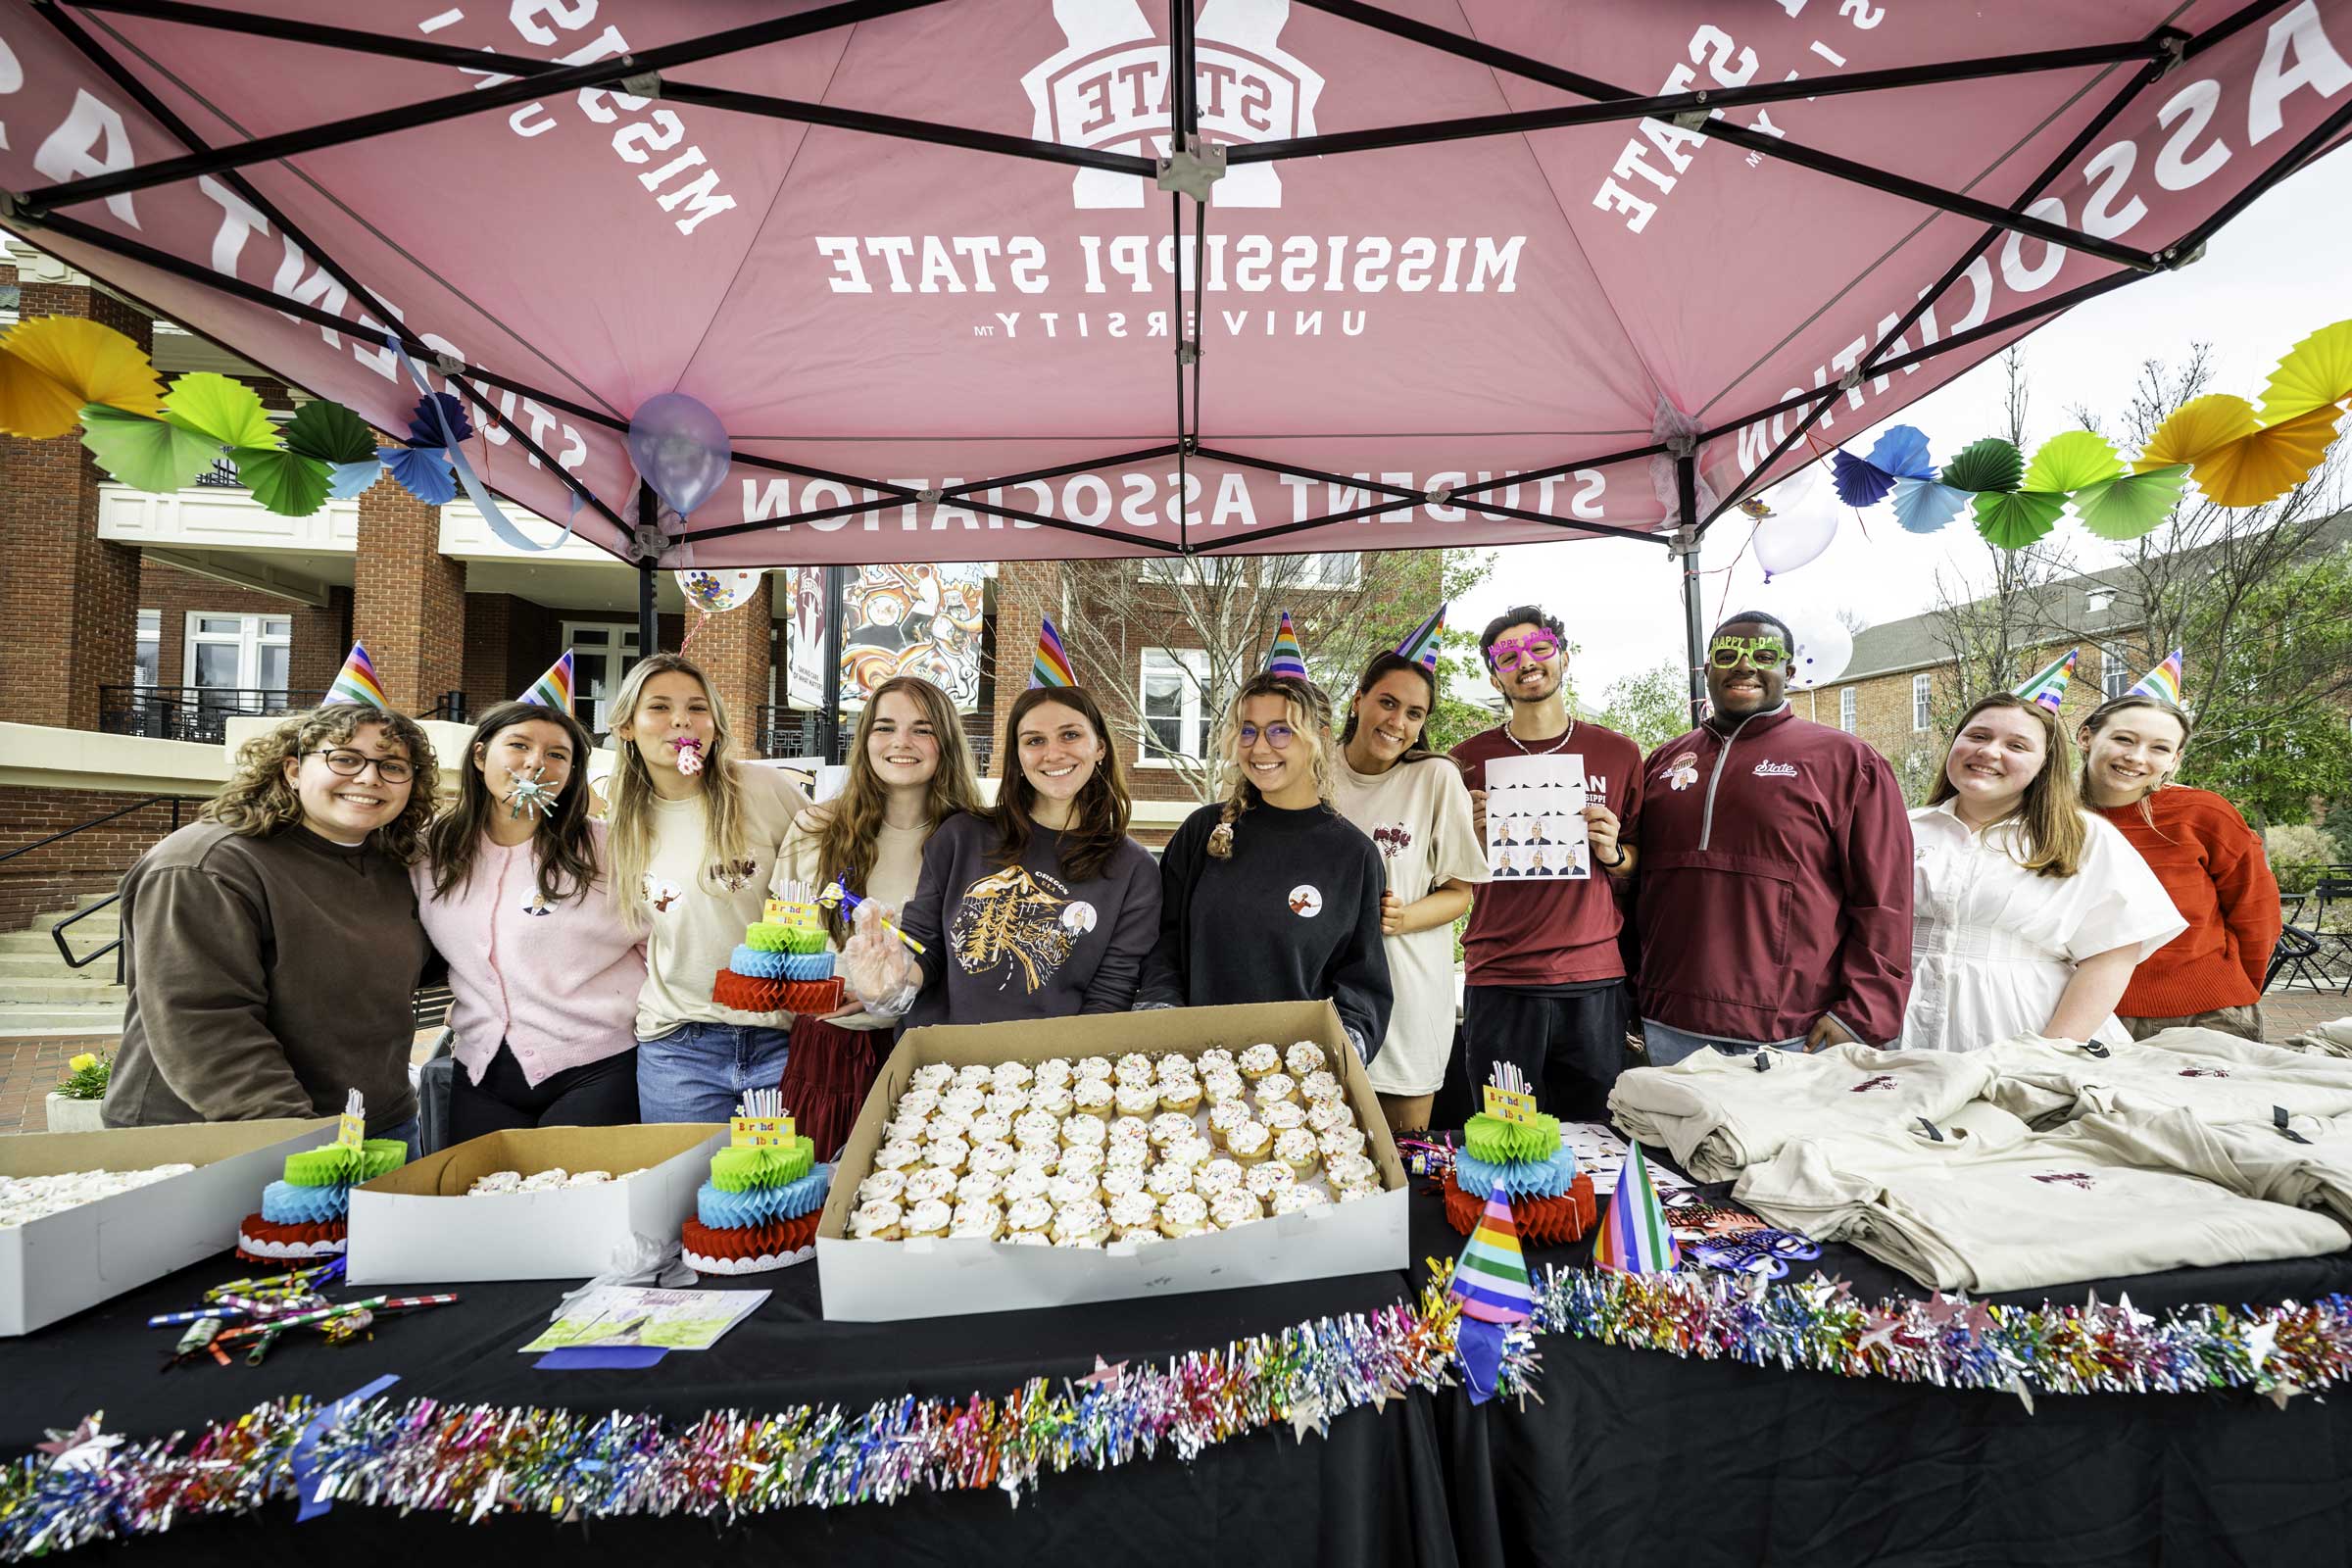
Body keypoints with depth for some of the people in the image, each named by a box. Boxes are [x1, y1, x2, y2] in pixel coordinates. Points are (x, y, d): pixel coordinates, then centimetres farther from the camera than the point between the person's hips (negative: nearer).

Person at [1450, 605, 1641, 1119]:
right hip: (1499, 982, -1)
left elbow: (1639, 870, 17)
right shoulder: (1469, 760, 4)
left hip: (1594, 980, 1)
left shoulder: (1618, 753, 7)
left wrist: (1613, 852, -4)